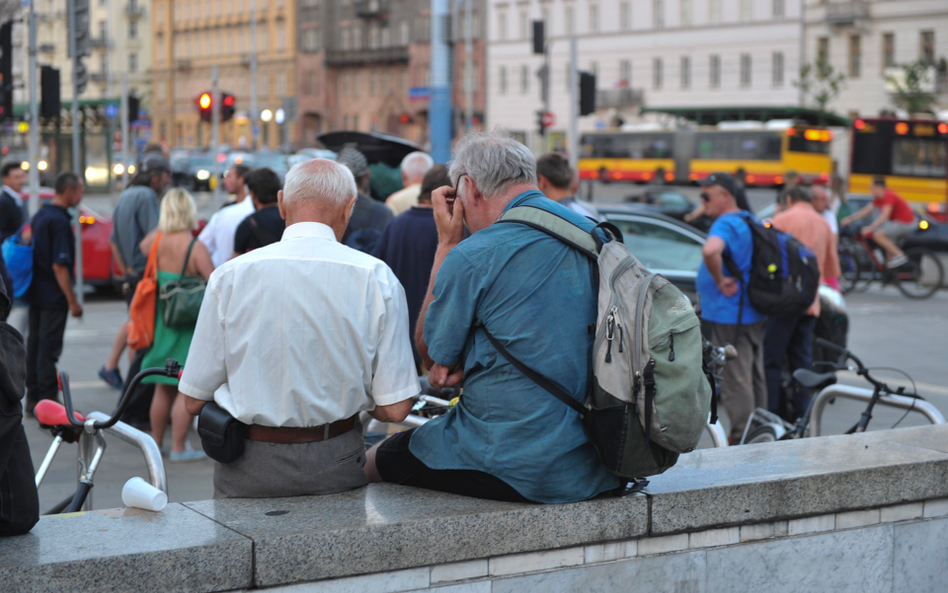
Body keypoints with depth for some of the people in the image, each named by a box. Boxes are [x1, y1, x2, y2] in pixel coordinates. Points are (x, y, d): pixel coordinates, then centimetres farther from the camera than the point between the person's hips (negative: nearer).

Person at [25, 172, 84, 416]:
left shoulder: (40, 216, 10)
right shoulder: (60, 221, -18)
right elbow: (59, 266, -22)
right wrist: (72, 300, -17)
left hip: (36, 293, 9)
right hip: (54, 297, -9)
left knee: (34, 345, 13)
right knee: (48, 349, -4)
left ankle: (33, 399, 21)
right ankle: (47, 402, 1)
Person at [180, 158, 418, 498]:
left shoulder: (230, 275, -2)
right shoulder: (376, 277, -4)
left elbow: (194, 401, 1)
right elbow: (393, 409, -5)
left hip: (247, 471, 1)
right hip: (335, 468, 0)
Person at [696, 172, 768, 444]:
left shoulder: (725, 224, -18)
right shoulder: (751, 221, 13)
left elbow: (710, 251, -40)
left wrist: (720, 280, -25)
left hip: (728, 317, -10)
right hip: (755, 316, 10)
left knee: (734, 382, -4)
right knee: (754, 378, 17)